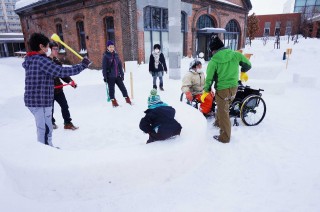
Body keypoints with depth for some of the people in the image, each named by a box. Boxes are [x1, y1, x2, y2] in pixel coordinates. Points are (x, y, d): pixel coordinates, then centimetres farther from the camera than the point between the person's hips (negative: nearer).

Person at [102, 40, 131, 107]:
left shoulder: (116, 55, 8)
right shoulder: (106, 56, -6)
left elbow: (120, 65, 12)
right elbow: (104, 67, -8)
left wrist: (122, 74, 10)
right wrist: (105, 76, -11)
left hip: (117, 75, 4)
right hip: (110, 76, -4)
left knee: (122, 87, 6)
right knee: (111, 89, 5)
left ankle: (127, 99, 17)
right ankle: (113, 101, 19)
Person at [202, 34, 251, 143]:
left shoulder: (214, 61, -14)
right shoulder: (235, 54, -2)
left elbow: (209, 78, -9)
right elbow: (248, 64, 9)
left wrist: (206, 91, 6)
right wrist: (243, 72, 30)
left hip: (222, 90, -5)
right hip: (234, 87, 6)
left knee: (223, 113, 6)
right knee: (223, 107, 28)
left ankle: (225, 137, 16)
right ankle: (218, 122, 49)